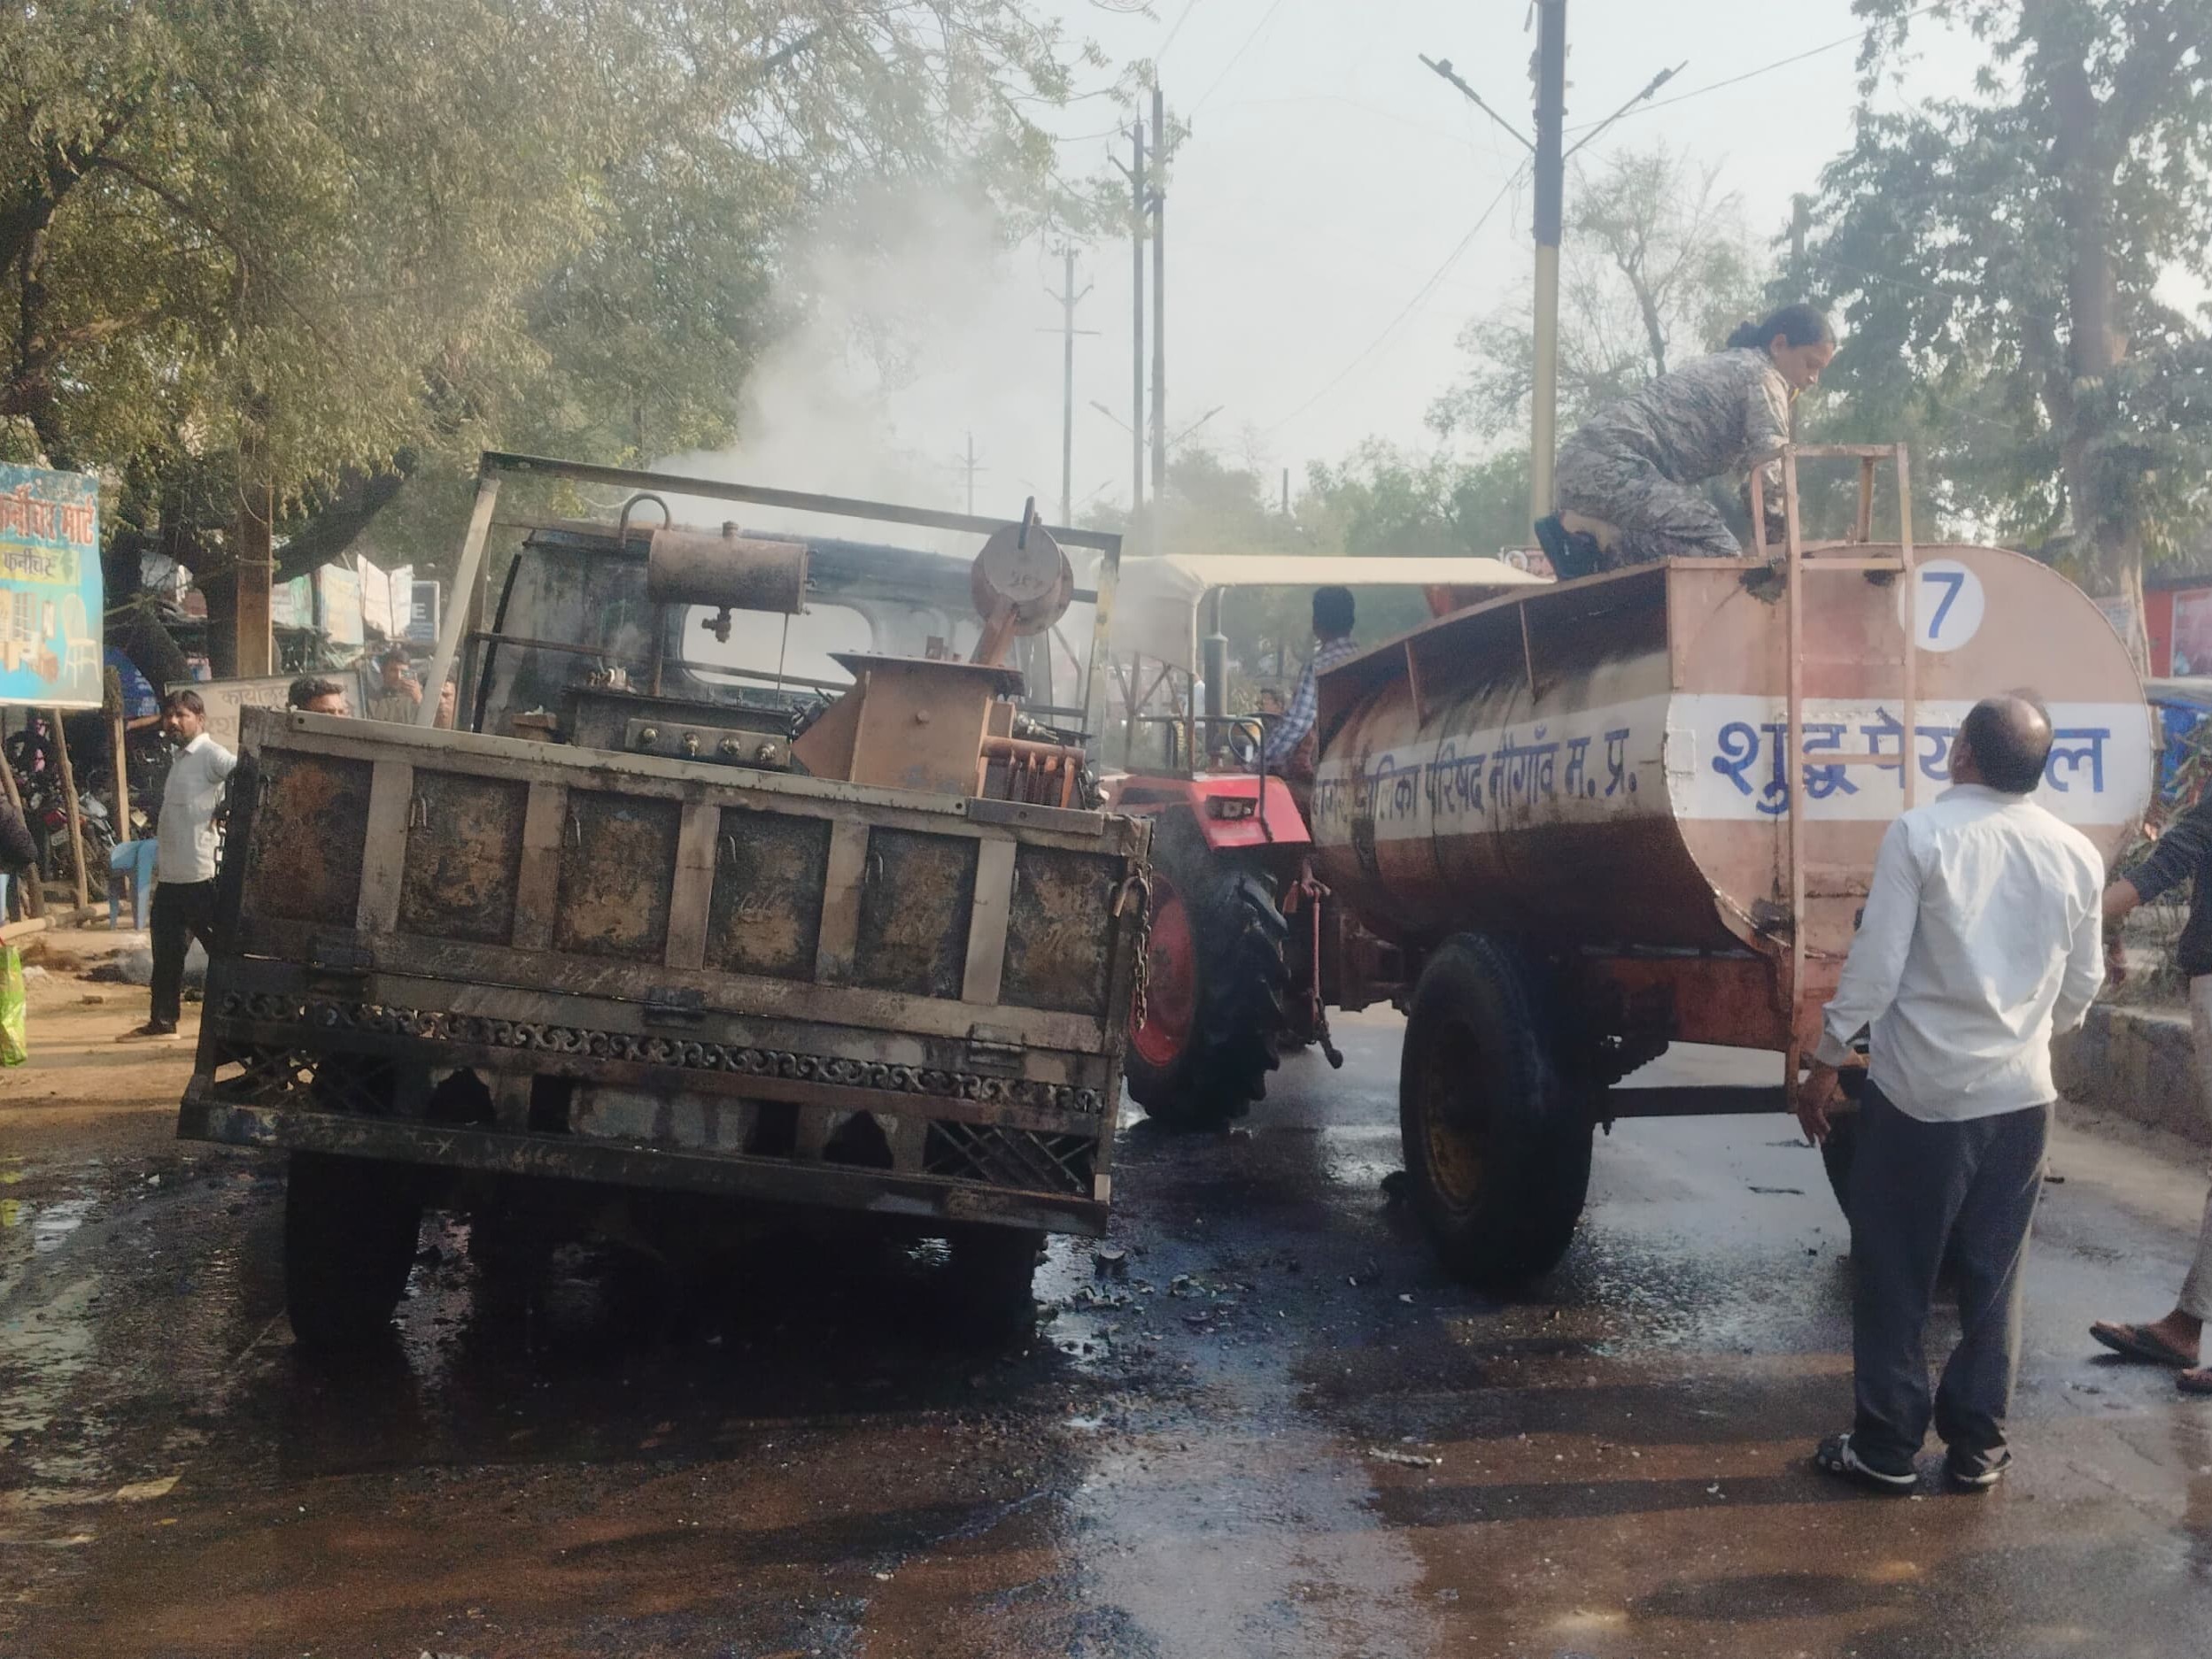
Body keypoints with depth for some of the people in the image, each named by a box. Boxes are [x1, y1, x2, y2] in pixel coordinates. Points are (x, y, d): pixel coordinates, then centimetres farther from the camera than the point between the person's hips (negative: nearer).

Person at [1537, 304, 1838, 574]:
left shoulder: (1732, 365, 30)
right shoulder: (1761, 374, -1)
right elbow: (1773, 473, -10)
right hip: (1610, 461, -10)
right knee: (1719, 552, -23)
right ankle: (1582, 529, -17)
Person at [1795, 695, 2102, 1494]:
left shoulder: (1921, 834, -12)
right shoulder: (2078, 854, 2)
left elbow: (1876, 964, -14)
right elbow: (2082, 985, 12)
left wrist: (1825, 1062, -4)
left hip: (1920, 1090, -4)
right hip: (2021, 1094, 4)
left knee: (1894, 1278, 7)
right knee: (1992, 1278, 14)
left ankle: (1887, 1447, 14)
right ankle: (1978, 1446, 22)